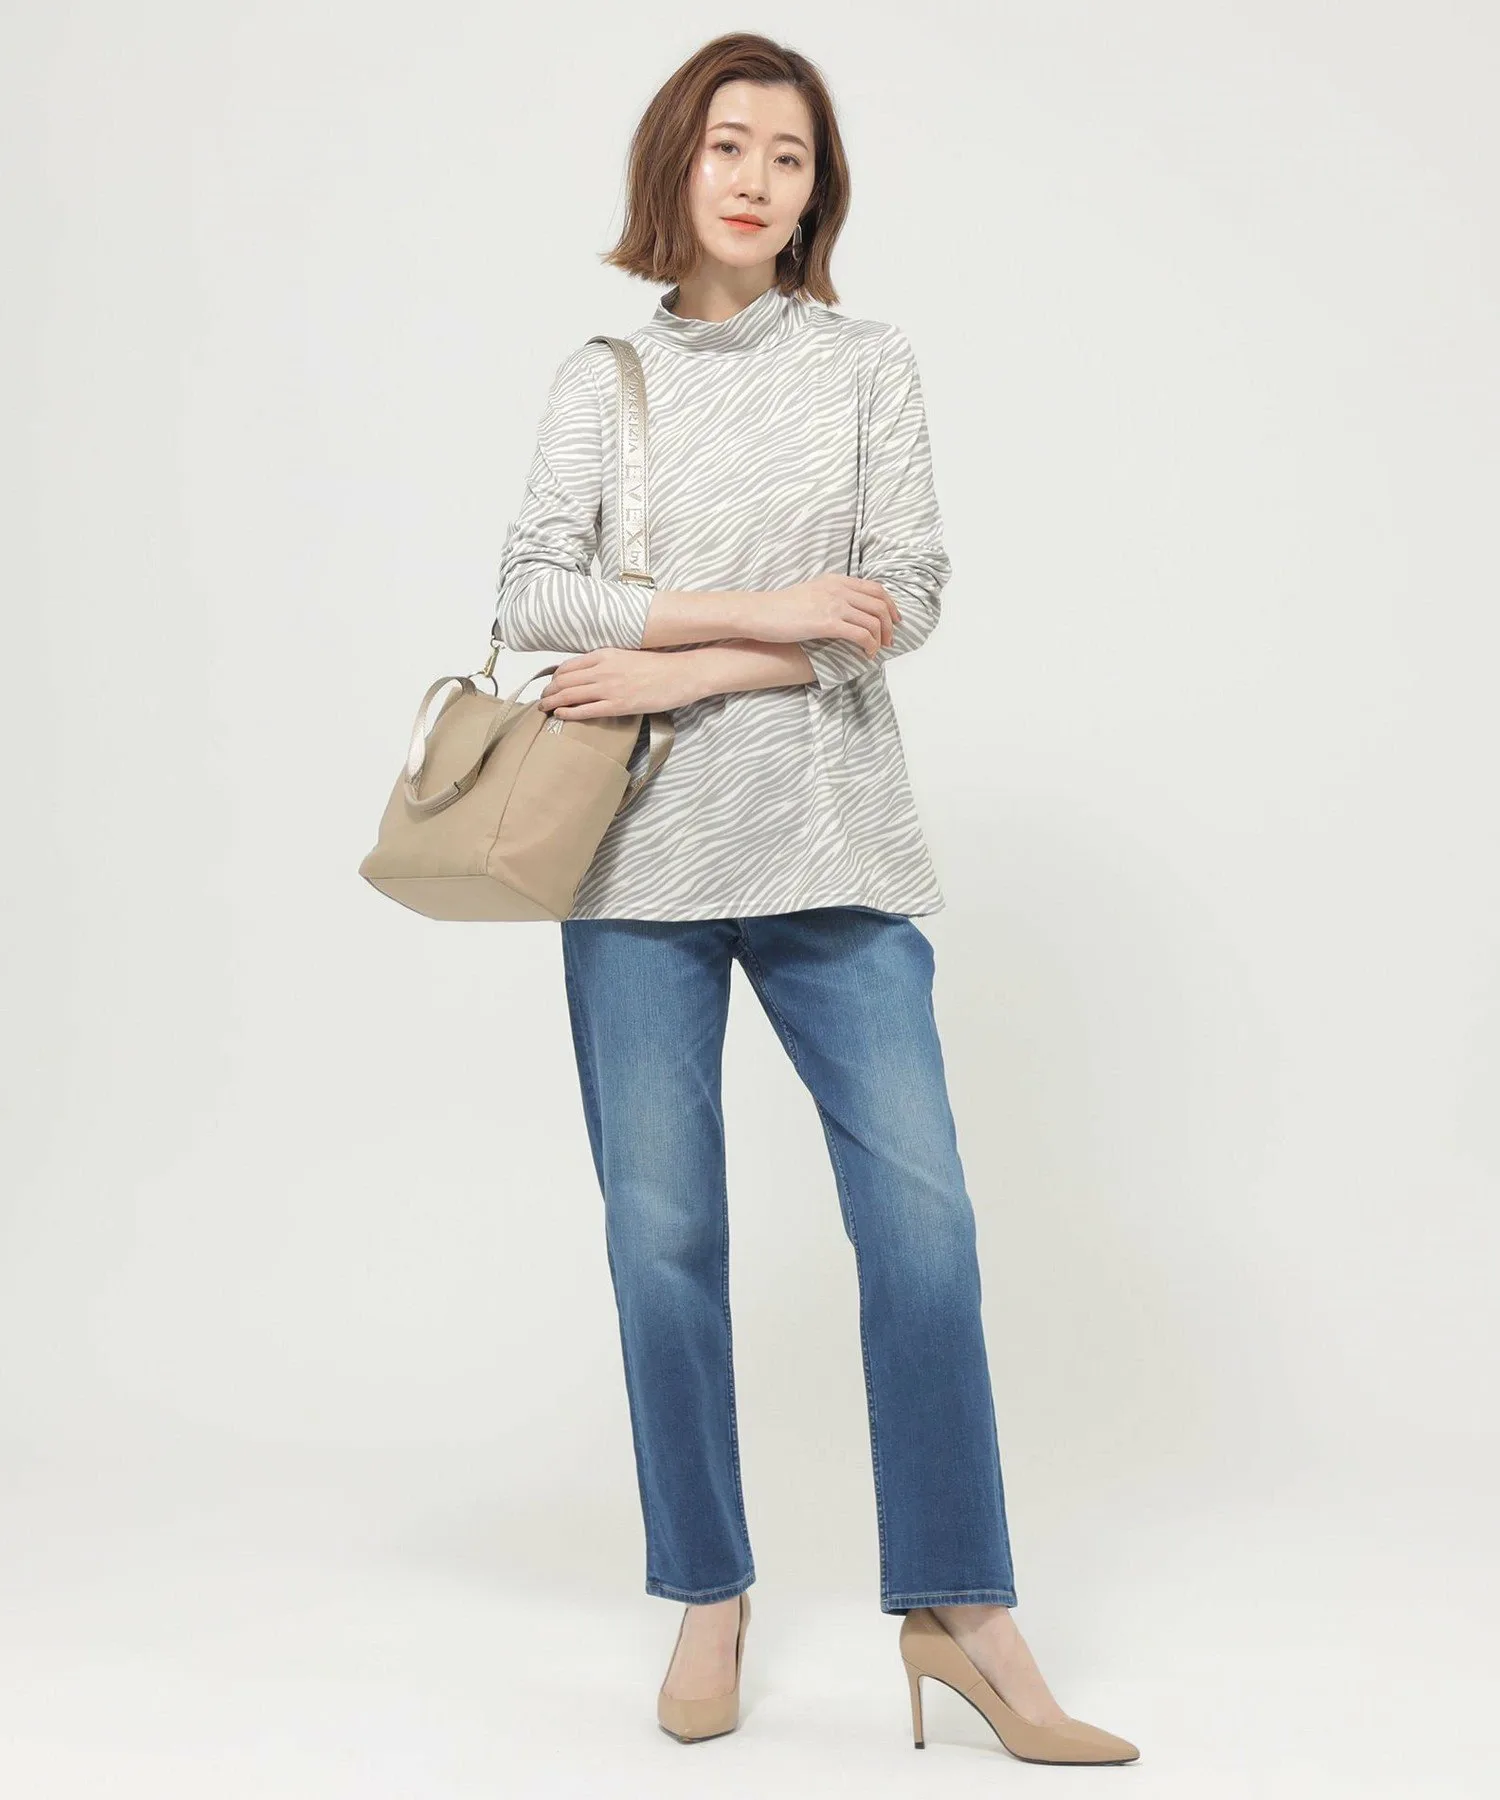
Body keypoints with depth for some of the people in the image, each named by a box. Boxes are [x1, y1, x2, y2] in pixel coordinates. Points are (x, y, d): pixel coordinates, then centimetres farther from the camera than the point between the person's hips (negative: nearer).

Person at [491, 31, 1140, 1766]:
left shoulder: (866, 362, 9)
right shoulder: (601, 376, 10)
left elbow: (903, 593, -3)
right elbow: (528, 593, -1)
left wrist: (680, 671, -10)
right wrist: (760, 612, -11)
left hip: (827, 841, 0)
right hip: (640, 849, 1)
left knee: (919, 1213, -7)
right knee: (661, 1232, 3)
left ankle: (957, 1606, 5)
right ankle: (707, 1595, 18)